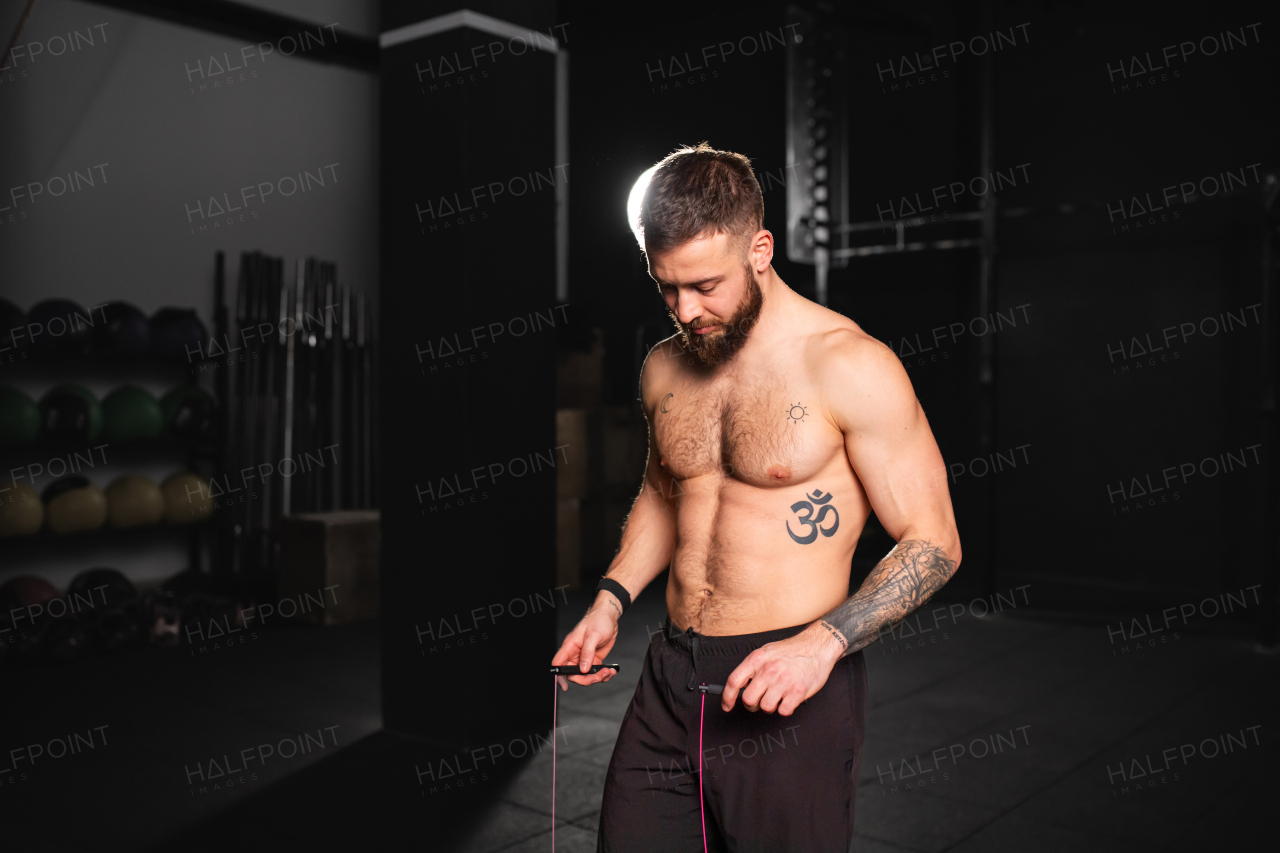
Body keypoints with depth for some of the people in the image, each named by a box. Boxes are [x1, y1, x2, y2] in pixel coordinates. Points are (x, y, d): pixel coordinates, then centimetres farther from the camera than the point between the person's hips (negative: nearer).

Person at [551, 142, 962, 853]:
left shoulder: (851, 368, -13)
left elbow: (933, 543, -11)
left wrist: (822, 642, -23)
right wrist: (611, 597, 8)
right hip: (669, 676, 6)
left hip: (792, 688, -5)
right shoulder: (663, 369, 6)